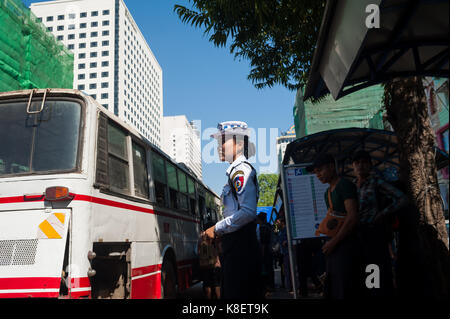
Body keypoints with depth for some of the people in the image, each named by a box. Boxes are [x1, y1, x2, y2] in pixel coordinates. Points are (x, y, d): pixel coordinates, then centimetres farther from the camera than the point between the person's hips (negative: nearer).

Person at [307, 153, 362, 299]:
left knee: (345, 291, -7)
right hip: (334, 247, 9)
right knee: (332, 292, 13)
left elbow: (352, 218, -17)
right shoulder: (327, 193, 19)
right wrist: (329, 243, 10)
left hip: (346, 244, -9)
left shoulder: (345, 185, -8)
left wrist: (333, 242, -15)